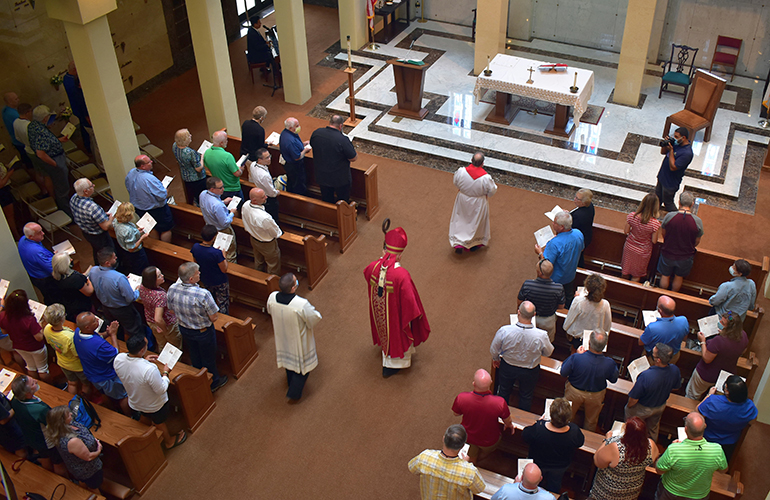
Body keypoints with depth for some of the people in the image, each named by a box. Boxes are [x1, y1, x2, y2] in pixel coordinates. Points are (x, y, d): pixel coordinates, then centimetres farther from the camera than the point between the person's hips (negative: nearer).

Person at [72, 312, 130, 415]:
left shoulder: (77, 332, -21)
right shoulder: (99, 345, -46)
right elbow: (115, 355, -25)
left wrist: (107, 333, -17)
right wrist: (113, 335, -20)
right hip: (107, 378, -7)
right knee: (123, 396, 21)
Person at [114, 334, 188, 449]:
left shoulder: (118, 359, -26)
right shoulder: (149, 369, -44)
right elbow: (161, 389, -29)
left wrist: (143, 359, -5)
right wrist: (165, 373, -15)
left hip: (134, 404, 5)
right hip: (155, 406, -5)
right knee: (160, 422, 27)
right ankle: (169, 441, 55)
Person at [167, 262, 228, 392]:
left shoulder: (172, 289, -21)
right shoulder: (203, 294, -38)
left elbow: (172, 311, -3)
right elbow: (213, 318, -26)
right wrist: (202, 315, -6)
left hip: (184, 329, 5)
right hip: (204, 332, -5)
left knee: (194, 356, 32)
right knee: (208, 358, 22)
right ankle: (213, 383, 46)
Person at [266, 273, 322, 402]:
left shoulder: (272, 298, -23)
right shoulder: (302, 304, -40)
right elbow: (315, 318, -24)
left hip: (282, 336, 5)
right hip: (299, 340, -5)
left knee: (288, 358, 33)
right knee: (302, 364, 21)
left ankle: (291, 382, 59)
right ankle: (293, 394, 35)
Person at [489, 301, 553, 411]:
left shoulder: (504, 331, -32)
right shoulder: (541, 336, -33)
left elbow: (493, 350, -14)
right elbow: (548, 352, -10)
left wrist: (495, 359, 9)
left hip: (507, 367, 0)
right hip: (530, 372, 0)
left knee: (504, 391, 29)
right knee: (526, 396, 28)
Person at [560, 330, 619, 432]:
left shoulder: (576, 358, -37)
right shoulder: (609, 364, -33)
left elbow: (563, 373, -17)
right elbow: (614, 379, -11)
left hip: (574, 393, 0)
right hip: (595, 397, 1)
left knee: (568, 417, 29)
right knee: (591, 422, 30)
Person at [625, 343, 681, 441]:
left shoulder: (646, 376, -45)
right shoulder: (675, 370, -29)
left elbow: (634, 399, -30)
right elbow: (676, 387, -5)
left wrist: (628, 406, -8)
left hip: (642, 409, -5)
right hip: (661, 406, 5)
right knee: (653, 428, 36)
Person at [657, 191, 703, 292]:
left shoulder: (669, 216, -24)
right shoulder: (698, 221, -22)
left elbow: (663, 233, -5)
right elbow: (697, 241, -7)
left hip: (668, 253, 0)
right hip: (685, 256, 1)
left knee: (665, 276, 24)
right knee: (679, 277, 25)